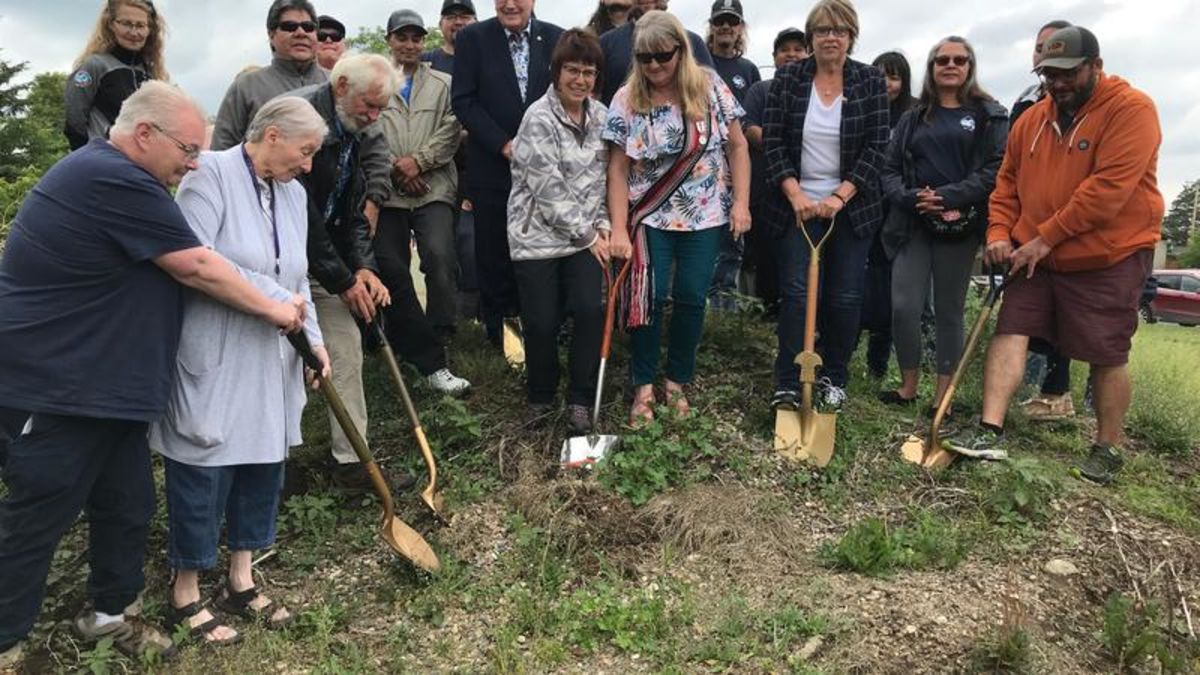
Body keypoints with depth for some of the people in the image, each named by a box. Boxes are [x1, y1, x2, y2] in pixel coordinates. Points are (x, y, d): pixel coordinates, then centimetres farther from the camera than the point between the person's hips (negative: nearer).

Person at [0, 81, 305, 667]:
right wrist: (272, 309, -5)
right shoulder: (116, 182, -21)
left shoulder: (102, 170, 14)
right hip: (57, 386, -10)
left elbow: (175, 265, 20)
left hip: (99, 381, 10)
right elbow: (197, 268, -18)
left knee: (127, 505, 16)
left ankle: (106, 613, 33)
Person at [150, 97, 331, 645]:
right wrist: (275, 298, -19)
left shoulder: (293, 194, 10)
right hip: (212, 363, -7)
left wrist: (313, 337, 3)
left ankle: (240, 583, 32)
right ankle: (185, 596, 24)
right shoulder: (211, 173, -12)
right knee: (203, 477, 4)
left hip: (270, 365, 7)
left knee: (263, 469, 14)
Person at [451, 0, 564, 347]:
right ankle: (499, 326, 20)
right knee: (494, 251, 6)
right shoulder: (472, 38, 0)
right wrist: (504, 144, -12)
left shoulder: (557, 39, 5)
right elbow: (464, 101, -5)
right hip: (492, 166, -1)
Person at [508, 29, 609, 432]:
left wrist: (602, 225, 2)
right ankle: (541, 397, 25)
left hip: (586, 234, 5)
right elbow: (550, 190, -16)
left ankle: (580, 402, 9)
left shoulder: (600, 115, 6)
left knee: (591, 311, -8)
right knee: (541, 322, 0)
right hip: (538, 235, -4)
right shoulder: (539, 119, -14)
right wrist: (588, 236, -10)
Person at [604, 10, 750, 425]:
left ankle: (677, 381, 22)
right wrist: (619, 230, -10)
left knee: (692, 299, 5)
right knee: (648, 298, -3)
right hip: (651, 219, -1)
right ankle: (643, 386, 14)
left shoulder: (710, 87, -3)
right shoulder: (626, 100, -4)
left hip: (705, 217, 1)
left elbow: (737, 146, 2)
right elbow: (618, 169, -5)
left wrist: (741, 203, -4)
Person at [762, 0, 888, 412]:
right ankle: (787, 384, -1)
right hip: (799, 204, -1)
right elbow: (772, 142, -3)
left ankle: (835, 379, 20)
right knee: (796, 293, -6)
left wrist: (840, 197, -14)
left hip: (851, 206, 1)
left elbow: (876, 147, -4)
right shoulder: (787, 80, 1)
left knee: (845, 297, 4)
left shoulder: (871, 82, 1)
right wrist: (795, 195, -13)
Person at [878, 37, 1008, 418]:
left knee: (949, 311, 4)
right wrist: (911, 198, -11)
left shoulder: (989, 115, 7)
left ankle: (942, 396, 12)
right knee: (903, 306, -8)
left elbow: (996, 168, -5)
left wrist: (950, 197, -18)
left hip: (959, 227, -2)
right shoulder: (913, 118, 16)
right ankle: (908, 387, 10)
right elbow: (890, 170, 10)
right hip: (913, 225, 2)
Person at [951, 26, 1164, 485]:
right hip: (1036, 257, 6)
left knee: (1107, 356, 3)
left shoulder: (1131, 109, -12)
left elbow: (1109, 187, -22)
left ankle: (1108, 450, 18)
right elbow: (1008, 182, 13)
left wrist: (1046, 237, -21)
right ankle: (991, 430, -7)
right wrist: (1000, 232, -3)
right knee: (1010, 333, -6)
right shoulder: (1031, 119, 9)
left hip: (1109, 258, -5)